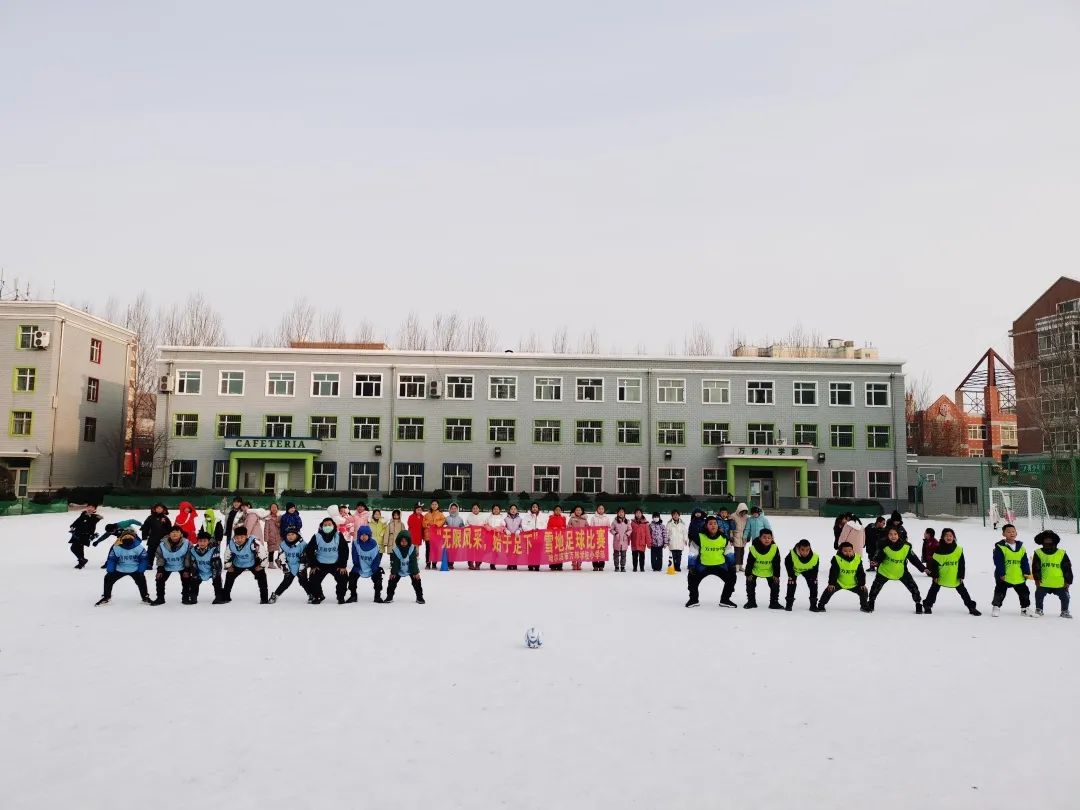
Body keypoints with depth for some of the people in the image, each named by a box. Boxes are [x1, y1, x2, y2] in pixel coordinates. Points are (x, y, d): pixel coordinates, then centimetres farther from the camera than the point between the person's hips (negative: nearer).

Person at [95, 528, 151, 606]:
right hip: (120, 569, 2)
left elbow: (143, 559, -11)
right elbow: (111, 559, -7)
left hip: (135, 569, -2)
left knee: (141, 581, -14)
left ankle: (145, 597, 6)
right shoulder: (116, 547, -16)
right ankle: (106, 597, 14)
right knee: (108, 579, -6)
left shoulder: (138, 547, -18)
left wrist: (141, 571, -16)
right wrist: (110, 571, -12)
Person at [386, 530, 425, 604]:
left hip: (411, 570, -1)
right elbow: (394, 563, -12)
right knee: (392, 581, 0)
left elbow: (414, 562, -15)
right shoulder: (396, 550, -16)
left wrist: (416, 572, -15)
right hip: (399, 570, 1)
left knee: (416, 582, -4)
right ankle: (389, 596, 15)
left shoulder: (412, 549, -17)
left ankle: (419, 597, 8)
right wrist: (393, 572, -13)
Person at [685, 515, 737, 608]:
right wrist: (691, 566, -13)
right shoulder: (699, 537, -16)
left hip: (720, 565, 2)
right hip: (703, 565, -2)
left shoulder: (724, 538, -7)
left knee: (731, 577, -11)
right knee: (692, 577, -16)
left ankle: (725, 600, 8)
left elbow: (729, 552, 8)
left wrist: (732, 565, 3)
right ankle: (693, 599, 8)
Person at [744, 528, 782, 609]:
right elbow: (749, 562, -16)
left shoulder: (774, 548, -23)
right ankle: (751, 601, 13)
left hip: (769, 571, 1)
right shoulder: (753, 548, -26)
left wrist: (776, 575, -11)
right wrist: (748, 574, -13)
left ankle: (774, 603, 13)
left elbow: (776, 563, -13)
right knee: (750, 583, -3)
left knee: (775, 584, -1)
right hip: (755, 569, -1)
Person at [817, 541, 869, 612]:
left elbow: (861, 573, -2)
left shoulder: (857, 559, -10)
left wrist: (862, 584, -7)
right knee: (829, 590, -16)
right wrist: (831, 583, -22)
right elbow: (833, 573, -18)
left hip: (853, 584, 2)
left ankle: (864, 606, 21)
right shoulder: (837, 559, -19)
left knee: (863, 591, -5)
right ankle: (821, 605, 0)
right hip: (839, 582, -2)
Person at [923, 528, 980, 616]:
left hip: (955, 576, 1)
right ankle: (927, 606, 15)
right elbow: (934, 563, -6)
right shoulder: (938, 550, -9)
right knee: (934, 589, 5)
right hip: (941, 575, -1)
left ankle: (971, 607, 20)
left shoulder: (959, 550, -6)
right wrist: (935, 575, -8)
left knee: (963, 591, 9)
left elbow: (961, 564, -1)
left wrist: (961, 576, -4)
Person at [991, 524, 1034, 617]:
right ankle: (996, 607, 16)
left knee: (1024, 593, 15)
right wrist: (1001, 574, -17)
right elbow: (998, 562, -14)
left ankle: (1025, 608, 31)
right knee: (1000, 593, 1)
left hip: (1019, 577, 5)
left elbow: (1024, 562, 7)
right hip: (1004, 577, -5)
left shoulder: (1020, 547, 6)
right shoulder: (1000, 547, -11)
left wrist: (1027, 573, 1)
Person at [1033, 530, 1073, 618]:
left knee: (1065, 597, 4)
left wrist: (1068, 581, -1)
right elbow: (1035, 567, -2)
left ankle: (1065, 611, 24)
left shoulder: (1061, 553, 1)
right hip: (1043, 583, 0)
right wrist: (1037, 578, -9)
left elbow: (1067, 568, 3)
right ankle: (1039, 610, 20)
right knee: (1039, 596, 1)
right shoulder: (1038, 553, 1)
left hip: (1060, 583, 0)